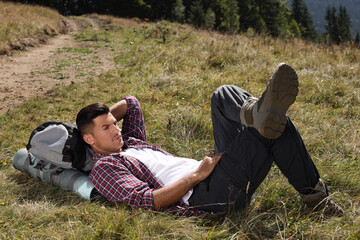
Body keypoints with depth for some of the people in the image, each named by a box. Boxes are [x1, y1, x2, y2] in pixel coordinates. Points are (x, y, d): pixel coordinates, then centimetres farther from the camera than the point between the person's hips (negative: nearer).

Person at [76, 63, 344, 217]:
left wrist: (105, 117, 26)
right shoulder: (103, 168, 0)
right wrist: (196, 174, -17)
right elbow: (148, 200, -16)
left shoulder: (129, 142, 27)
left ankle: (259, 114, -32)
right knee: (266, 131, -22)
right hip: (204, 197, -9)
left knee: (225, 96, -4)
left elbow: (130, 103, 42)